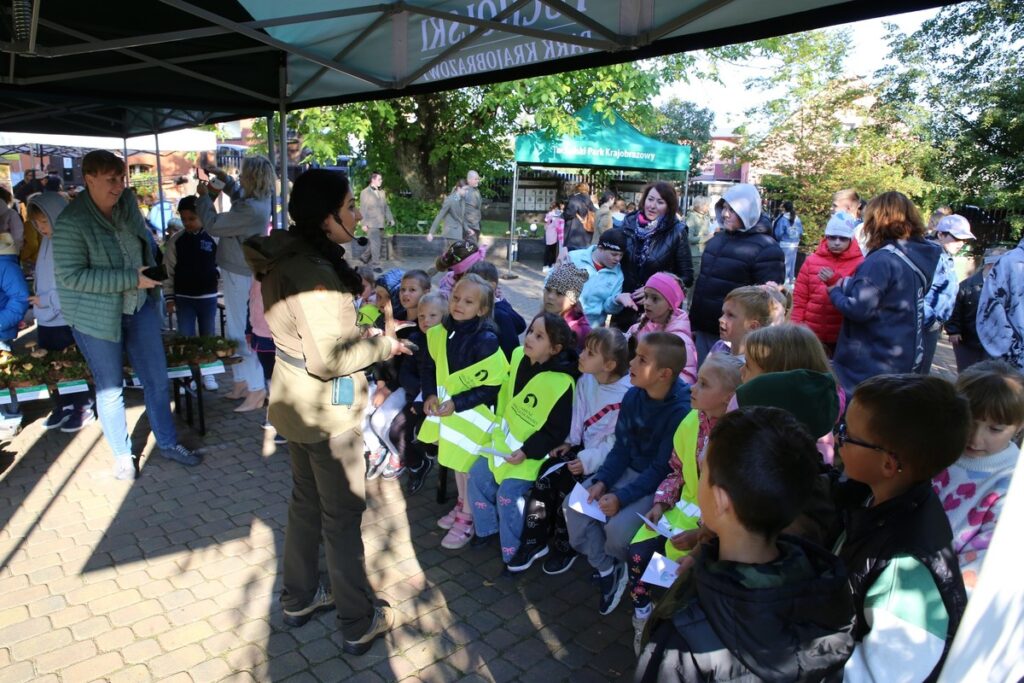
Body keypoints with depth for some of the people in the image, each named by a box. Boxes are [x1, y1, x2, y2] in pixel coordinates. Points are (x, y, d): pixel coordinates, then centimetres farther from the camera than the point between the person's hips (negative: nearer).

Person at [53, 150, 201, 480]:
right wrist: (132, 278, -26)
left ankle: (168, 443, 28)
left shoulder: (128, 202, 0)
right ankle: (122, 455, 27)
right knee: (110, 389, 9)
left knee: (157, 379, 11)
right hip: (98, 316, -5)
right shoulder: (71, 223, -19)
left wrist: (150, 274, 8)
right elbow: (70, 275, -22)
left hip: (139, 307, 6)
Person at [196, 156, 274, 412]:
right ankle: (242, 382, 30)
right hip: (239, 272, 10)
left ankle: (256, 391, 6)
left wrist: (204, 195, -4)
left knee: (242, 332, -3)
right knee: (235, 329, 18)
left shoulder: (251, 210, -27)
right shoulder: (258, 199, 4)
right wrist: (223, 177, 14)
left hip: (240, 276, -10)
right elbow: (237, 192, 29)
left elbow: (212, 225, -18)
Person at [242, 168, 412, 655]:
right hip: (326, 411, -9)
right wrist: (383, 344, -16)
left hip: (296, 402, 10)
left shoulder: (289, 258, 4)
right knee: (343, 515, 5)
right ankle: (358, 624, 23)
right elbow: (328, 356, -28)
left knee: (306, 500, 22)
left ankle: (299, 599, 40)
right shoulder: (312, 272, -27)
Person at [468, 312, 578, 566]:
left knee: (508, 493, -15)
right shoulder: (519, 356, -7)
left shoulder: (561, 383, -27)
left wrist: (527, 452, -20)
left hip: (531, 451, -8)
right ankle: (488, 527, 32)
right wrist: (499, 422, 14)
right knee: (478, 474, 9)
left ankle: (515, 550, 8)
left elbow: (557, 430, -20)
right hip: (506, 438, 8)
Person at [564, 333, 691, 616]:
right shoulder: (633, 396, -6)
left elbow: (662, 469, -22)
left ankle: (614, 562, 13)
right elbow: (621, 447, 0)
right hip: (629, 470, 7)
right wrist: (602, 481, -14)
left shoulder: (681, 411, -26)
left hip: (661, 484, -6)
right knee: (574, 505, -9)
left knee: (618, 527, -26)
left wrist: (622, 497, -27)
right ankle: (607, 570, 10)